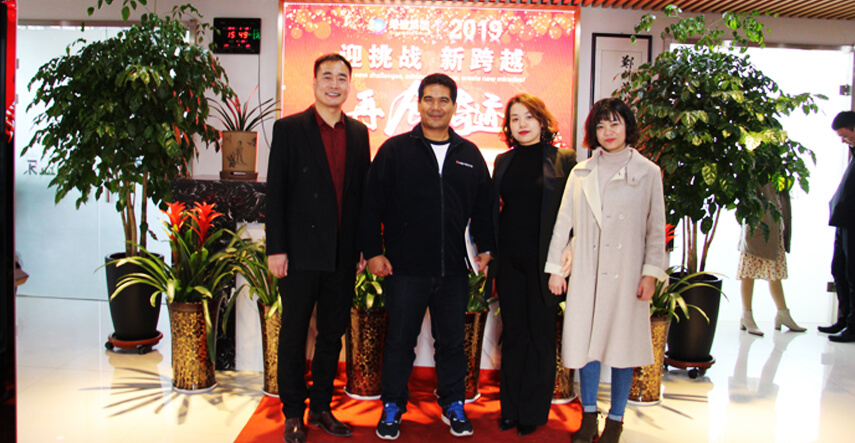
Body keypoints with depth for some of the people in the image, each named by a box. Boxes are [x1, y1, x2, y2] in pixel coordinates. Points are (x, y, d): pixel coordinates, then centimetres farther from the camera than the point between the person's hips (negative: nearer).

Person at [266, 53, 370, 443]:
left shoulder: (359, 132, 10)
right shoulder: (289, 129, -2)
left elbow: (363, 192, 11)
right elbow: (276, 193, -5)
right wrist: (276, 249, -10)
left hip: (343, 256, 4)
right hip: (301, 253, -4)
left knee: (332, 335, 13)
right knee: (294, 335, 7)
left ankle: (321, 407, 27)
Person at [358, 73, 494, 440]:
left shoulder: (470, 154, 9)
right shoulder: (395, 150, 0)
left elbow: (483, 206, 15)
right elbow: (372, 204, 0)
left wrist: (485, 248, 10)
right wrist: (373, 251, -5)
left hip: (454, 271, 3)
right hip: (405, 269, -2)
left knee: (451, 341, 13)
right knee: (399, 341, 8)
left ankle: (454, 406, 29)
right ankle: (392, 408, 25)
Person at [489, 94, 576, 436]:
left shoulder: (564, 159, -1)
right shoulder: (503, 161, 10)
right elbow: (494, 210, 13)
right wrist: (489, 254, 8)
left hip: (544, 263, -3)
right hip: (509, 262, 4)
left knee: (540, 336, 7)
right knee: (513, 336, 11)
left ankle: (533, 413, 20)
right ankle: (510, 409, 23)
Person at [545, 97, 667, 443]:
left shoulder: (647, 173, 2)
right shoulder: (580, 173, 8)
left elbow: (656, 228, 2)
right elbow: (563, 222, 9)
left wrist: (651, 274, -4)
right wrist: (556, 267, 6)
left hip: (627, 274, -2)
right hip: (586, 272, 2)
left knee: (623, 344, 5)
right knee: (586, 342, 5)